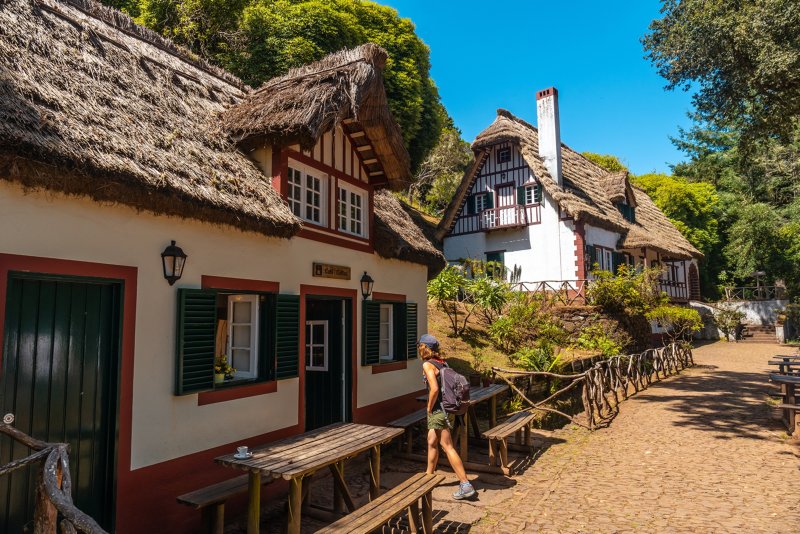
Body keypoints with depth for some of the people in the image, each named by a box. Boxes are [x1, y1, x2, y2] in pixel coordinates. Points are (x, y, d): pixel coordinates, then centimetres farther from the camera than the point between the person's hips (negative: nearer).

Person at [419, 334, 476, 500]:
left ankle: (466, 486, -2)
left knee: (447, 447, -5)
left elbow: (434, 389, -25)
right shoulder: (442, 362, 9)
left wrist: (429, 407, -10)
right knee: (432, 443, 21)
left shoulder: (427, 364, -15)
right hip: (445, 407, 9)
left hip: (438, 410, -9)